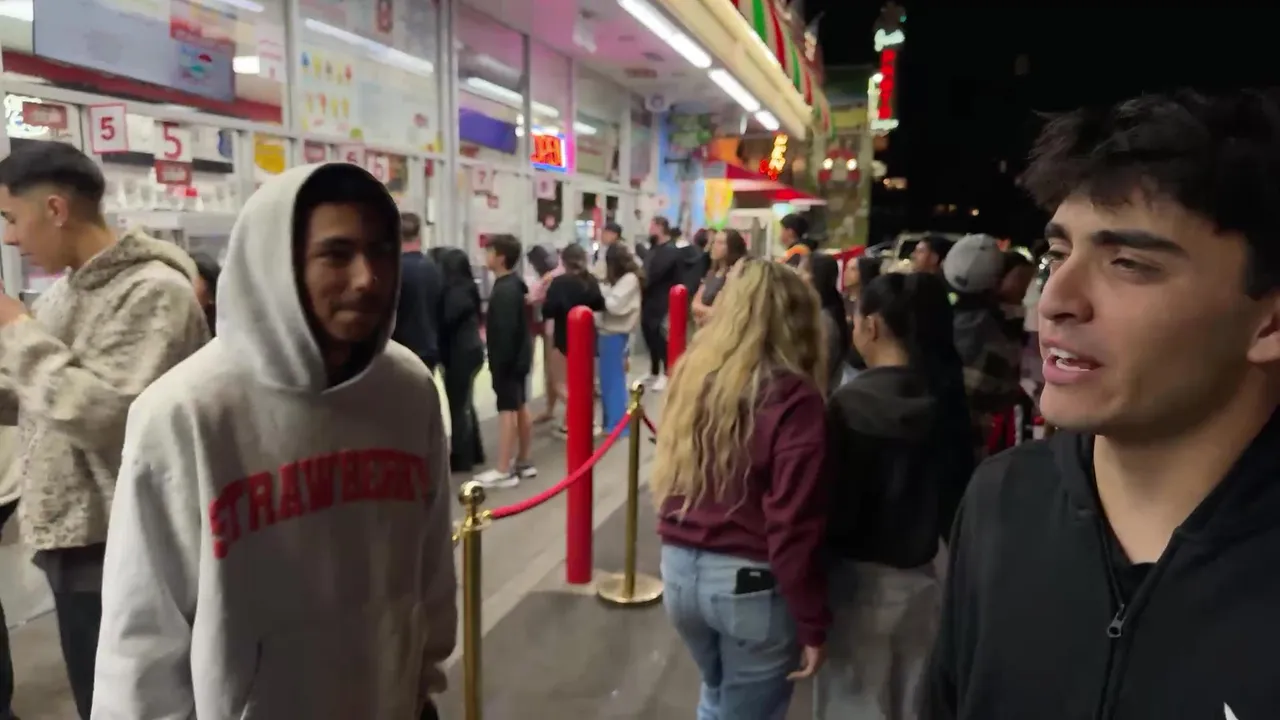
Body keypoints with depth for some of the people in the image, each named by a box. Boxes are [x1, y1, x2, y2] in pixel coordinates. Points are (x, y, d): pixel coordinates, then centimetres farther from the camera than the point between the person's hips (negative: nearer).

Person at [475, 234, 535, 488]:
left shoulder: (503, 291, -21)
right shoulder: (516, 285, 10)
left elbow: (504, 331, -24)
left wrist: (499, 363, -21)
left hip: (508, 359, -10)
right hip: (519, 356, 10)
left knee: (507, 411, -6)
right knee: (521, 407, 14)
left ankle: (503, 471, -2)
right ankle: (523, 462, 24)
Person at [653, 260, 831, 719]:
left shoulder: (693, 372, 1)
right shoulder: (792, 398, -16)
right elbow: (794, 526, -17)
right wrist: (812, 625, -9)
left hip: (680, 568, 6)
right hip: (752, 583, -5)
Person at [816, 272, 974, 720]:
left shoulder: (851, 403, -16)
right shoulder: (946, 398, -2)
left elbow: (832, 501, -16)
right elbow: (958, 492, 4)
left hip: (859, 578, -5)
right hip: (920, 578, 5)